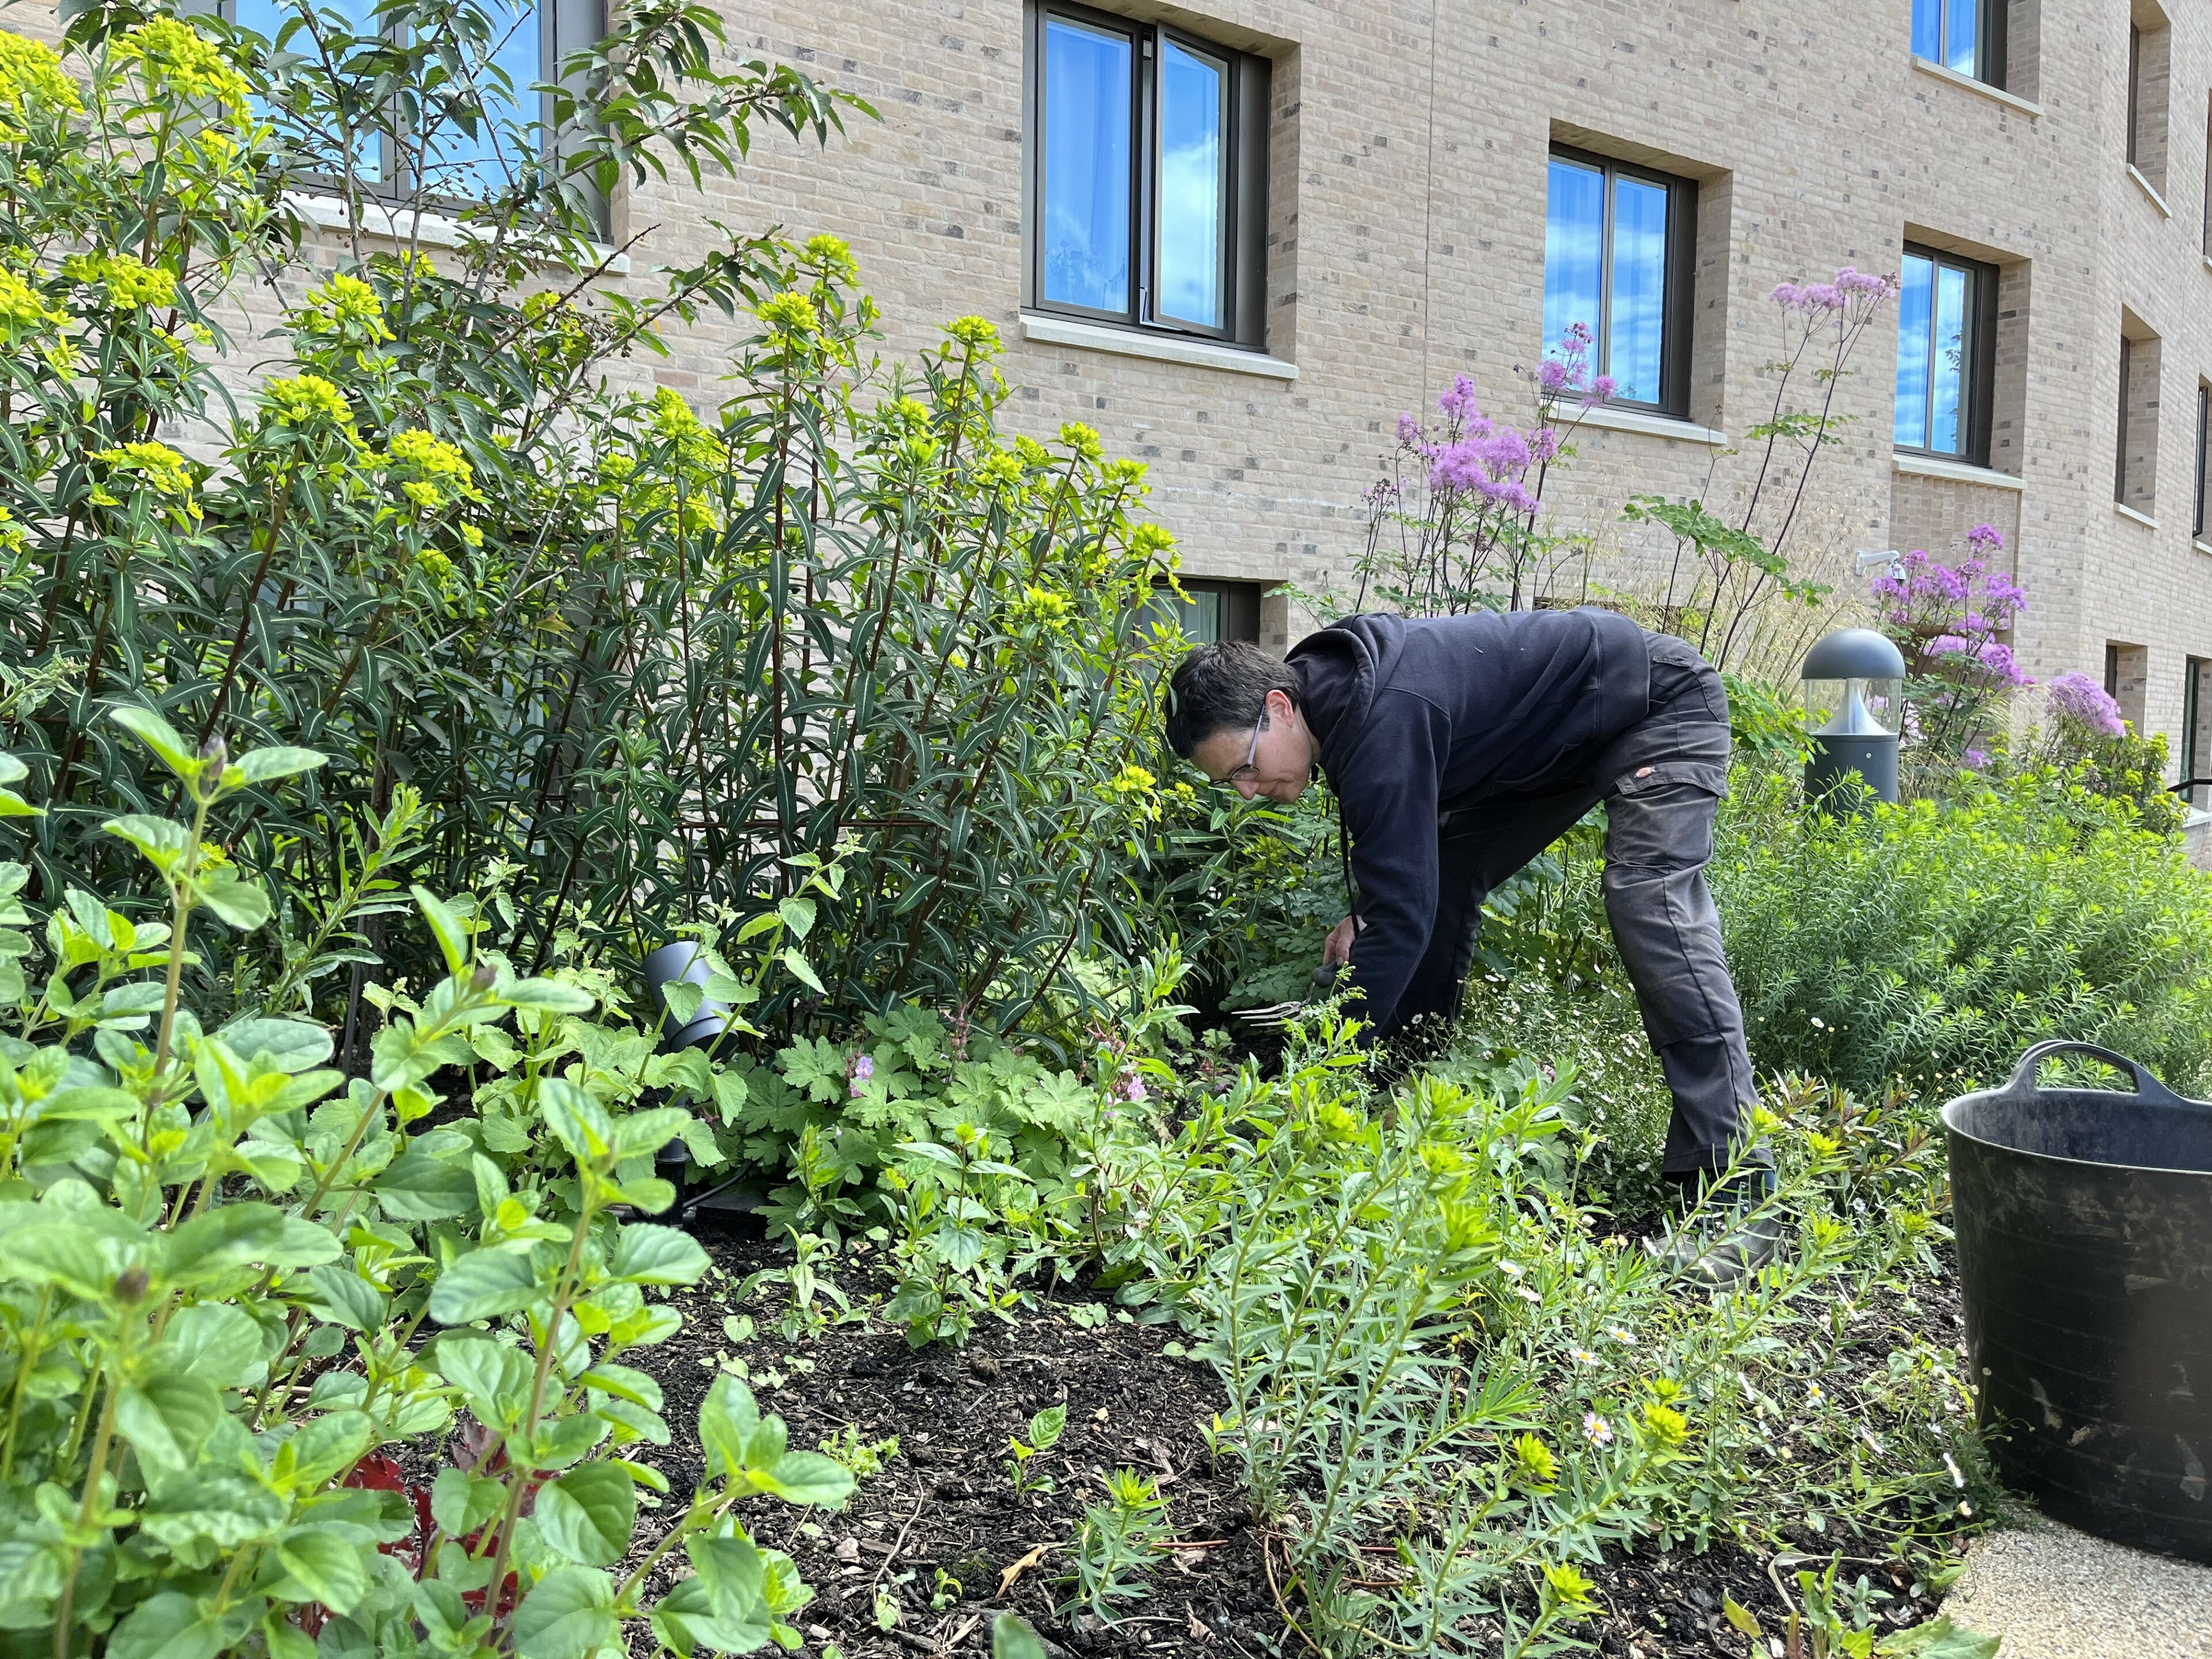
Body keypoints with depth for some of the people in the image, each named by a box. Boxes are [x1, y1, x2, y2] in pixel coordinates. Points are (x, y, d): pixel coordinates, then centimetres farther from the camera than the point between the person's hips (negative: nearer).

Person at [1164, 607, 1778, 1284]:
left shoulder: (1385, 721, -37)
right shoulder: (1334, 691, -7)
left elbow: (1403, 914, -39)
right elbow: (1407, 835, 11)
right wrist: (1364, 914, -5)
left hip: (1662, 706, -10)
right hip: (1557, 746, 10)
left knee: (1651, 912, -25)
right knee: (1440, 879, 5)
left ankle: (1738, 1199, -25)